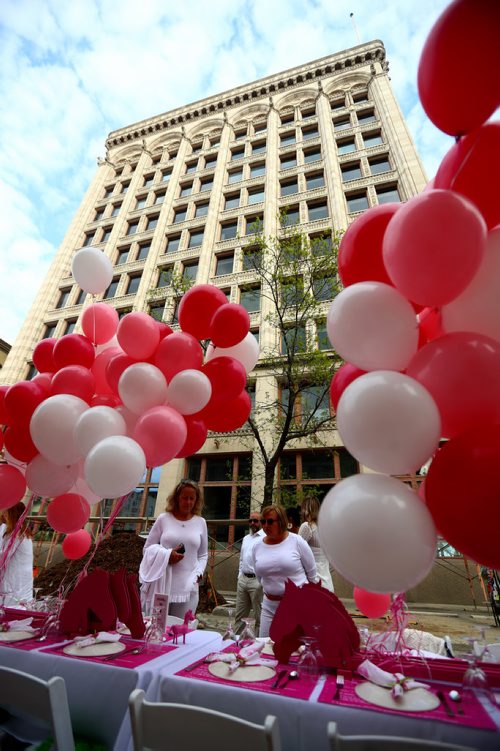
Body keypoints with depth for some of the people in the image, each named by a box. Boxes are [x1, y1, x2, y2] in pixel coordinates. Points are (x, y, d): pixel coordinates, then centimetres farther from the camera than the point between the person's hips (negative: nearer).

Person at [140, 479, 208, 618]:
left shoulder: (200, 522, 6)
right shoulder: (163, 519, 0)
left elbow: (203, 555, 14)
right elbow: (147, 548, 5)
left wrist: (198, 573, -3)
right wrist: (166, 555, -12)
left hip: (187, 587, 1)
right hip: (161, 586, -1)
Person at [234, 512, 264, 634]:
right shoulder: (246, 538, 15)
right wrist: (240, 575, 15)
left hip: (257, 580, -7)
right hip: (243, 579, 7)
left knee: (259, 616, 6)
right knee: (239, 614, 18)